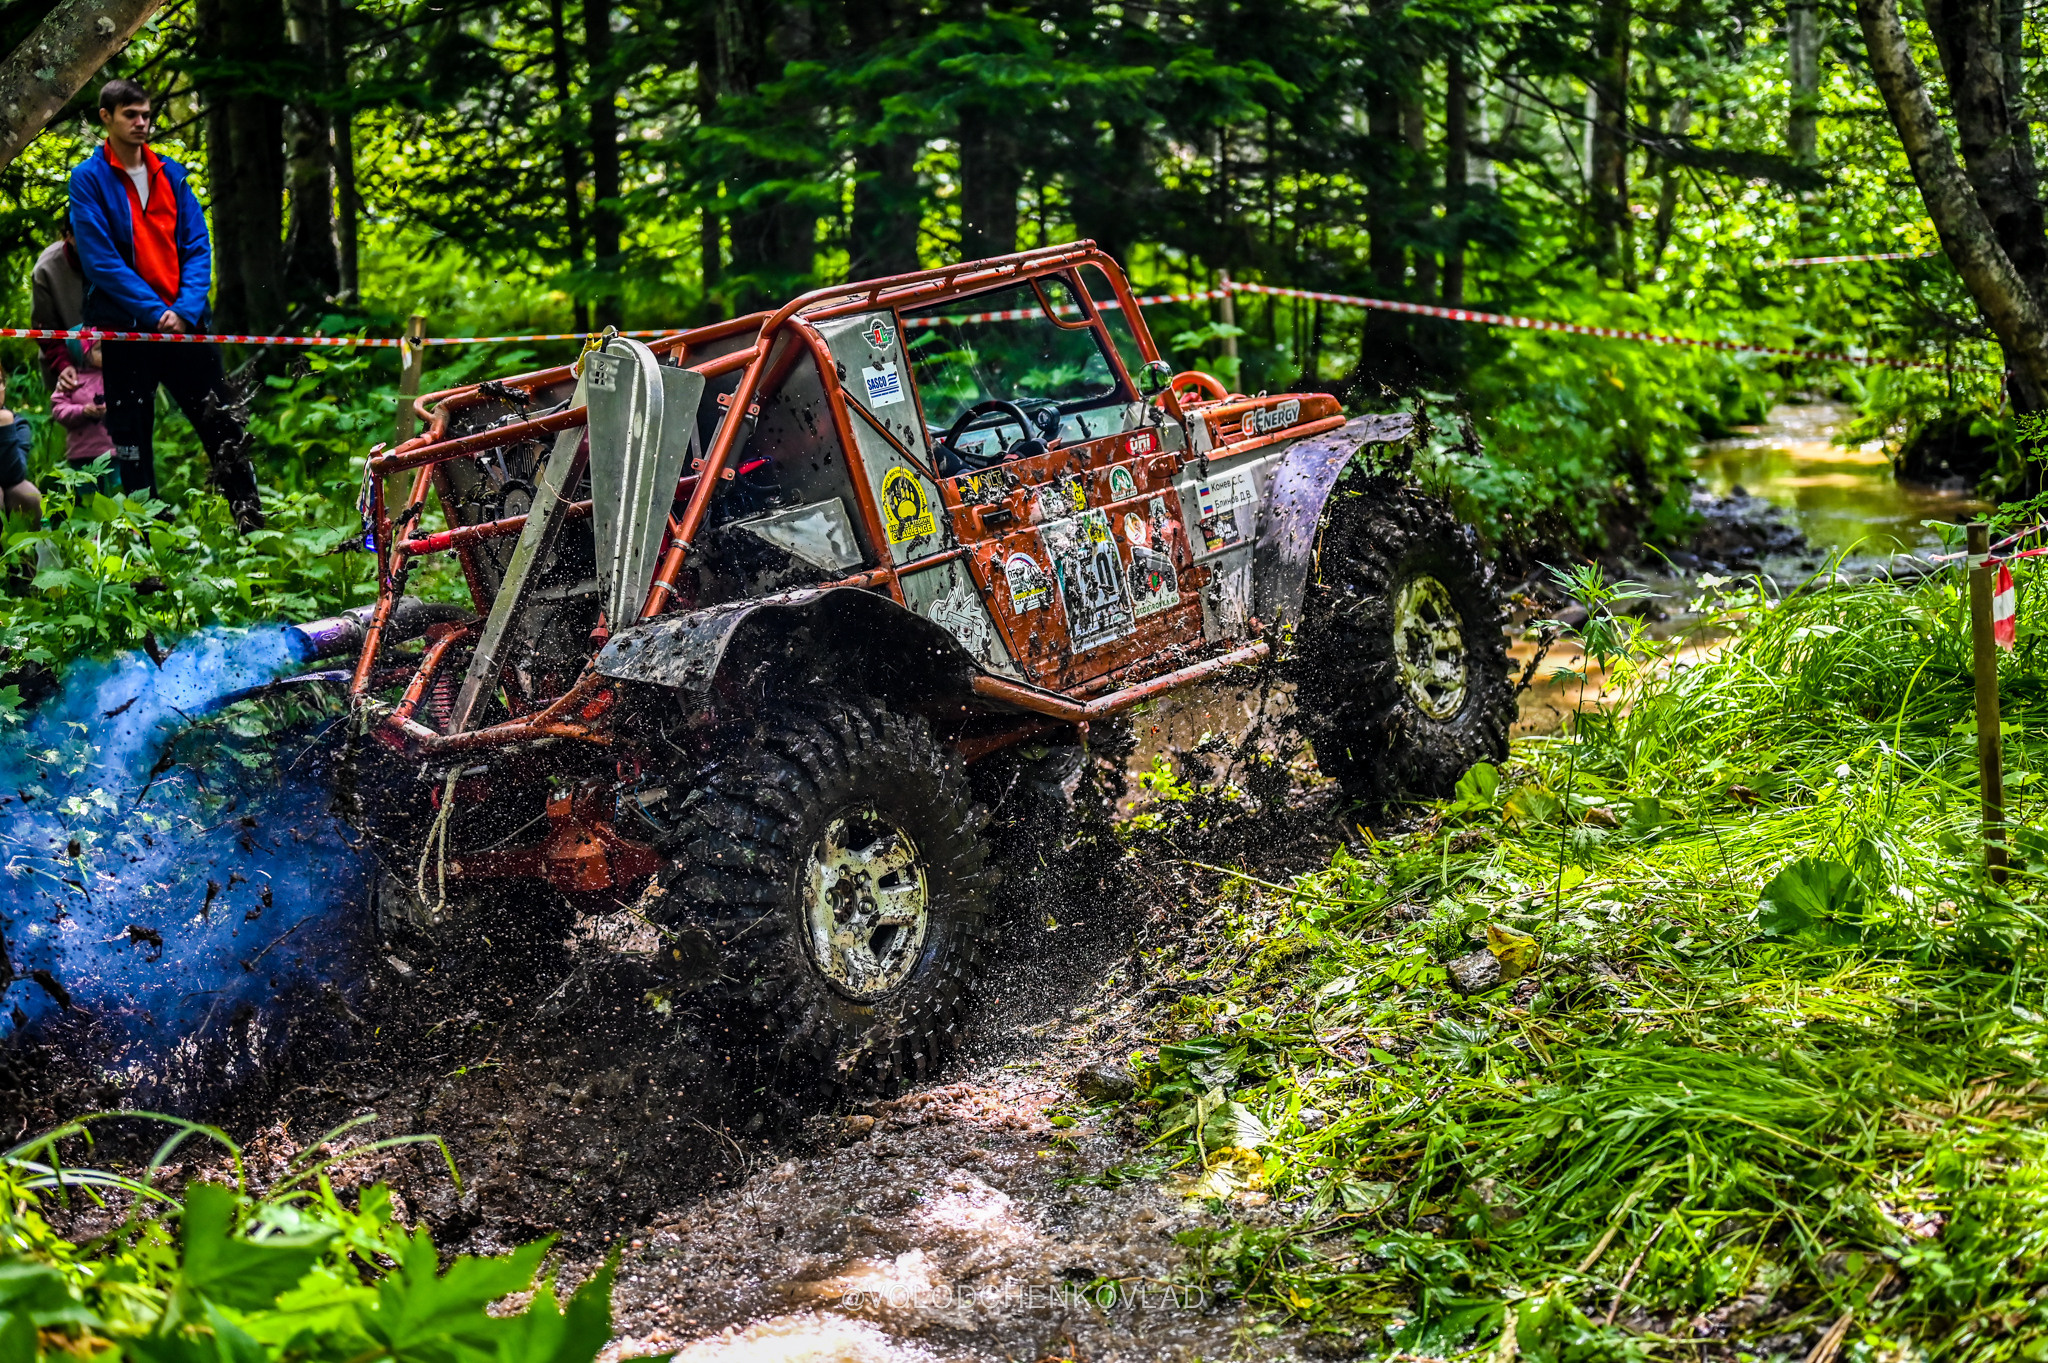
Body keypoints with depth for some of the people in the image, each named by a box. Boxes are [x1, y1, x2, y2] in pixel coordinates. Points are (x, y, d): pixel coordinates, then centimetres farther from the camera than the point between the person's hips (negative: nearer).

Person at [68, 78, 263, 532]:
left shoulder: (171, 174, 9)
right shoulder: (88, 178, -2)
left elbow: (197, 247, 5)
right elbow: (100, 259, -9)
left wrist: (185, 309, -10)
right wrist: (155, 311, -15)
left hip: (184, 322, 3)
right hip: (124, 325, -3)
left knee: (225, 426, 3)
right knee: (132, 435, 4)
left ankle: (253, 524, 12)